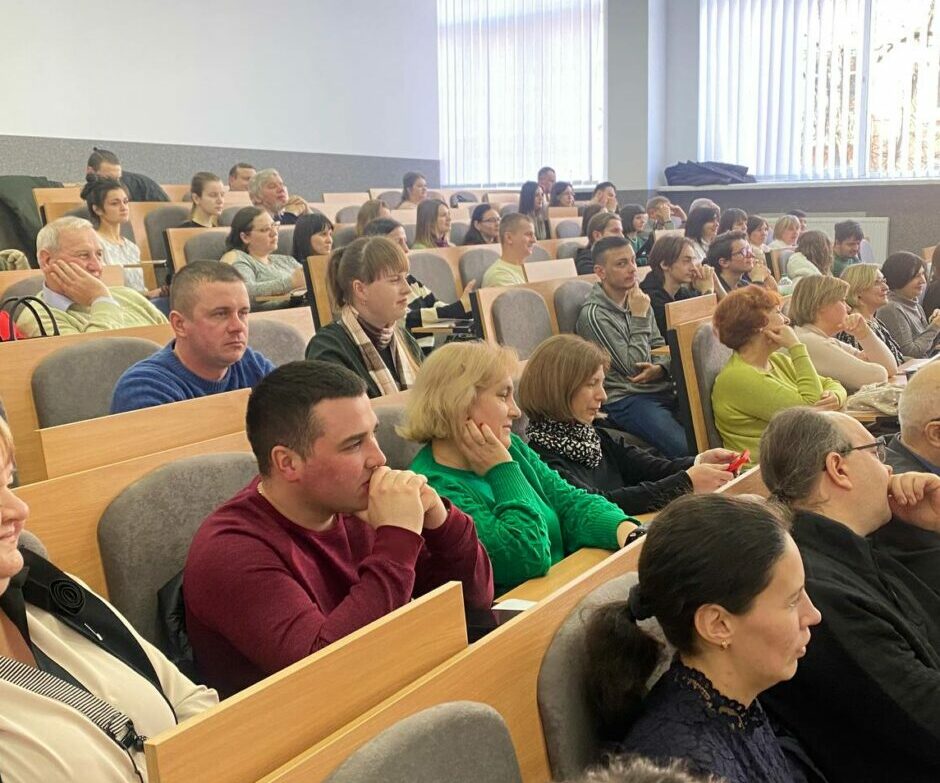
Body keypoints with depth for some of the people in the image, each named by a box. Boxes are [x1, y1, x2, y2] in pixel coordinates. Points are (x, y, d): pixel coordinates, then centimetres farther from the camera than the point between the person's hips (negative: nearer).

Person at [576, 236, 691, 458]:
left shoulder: (637, 300, 12)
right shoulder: (593, 314, -10)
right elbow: (634, 367, -11)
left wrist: (659, 369, -7)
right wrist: (639, 317, -10)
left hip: (661, 389, 7)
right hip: (626, 399, -7)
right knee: (688, 448, -27)